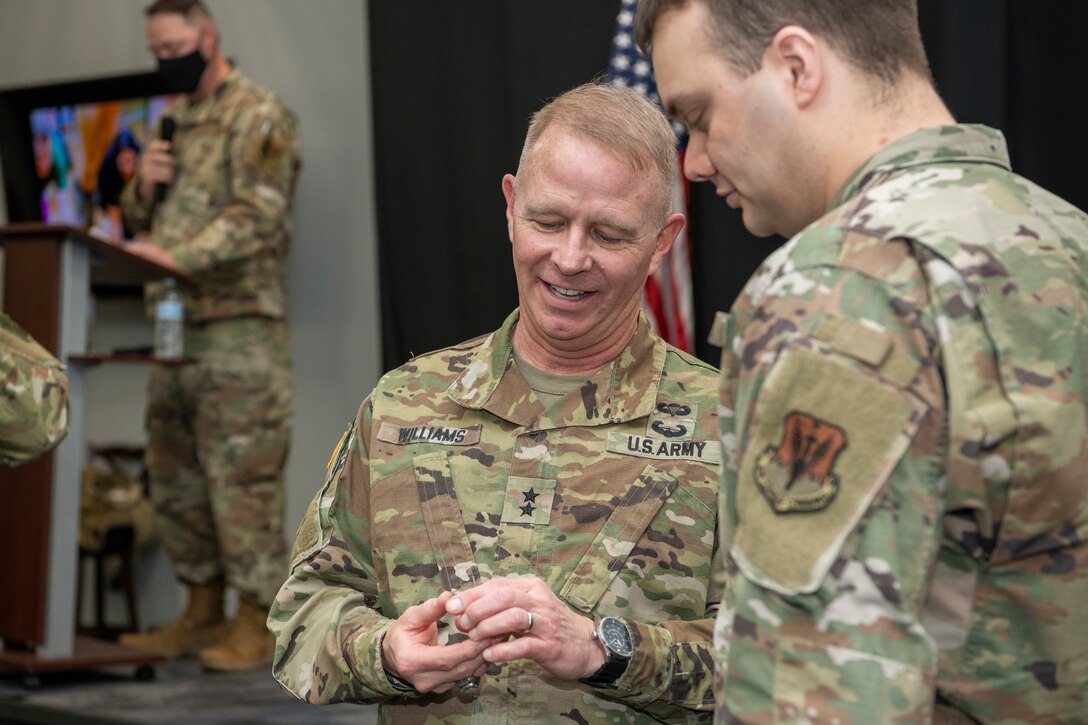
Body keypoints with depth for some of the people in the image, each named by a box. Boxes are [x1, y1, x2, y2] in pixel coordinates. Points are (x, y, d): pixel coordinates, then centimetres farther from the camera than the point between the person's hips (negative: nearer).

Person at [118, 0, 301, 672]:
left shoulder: (259, 117, -6)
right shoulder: (174, 121, 20)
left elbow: (256, 216, -18)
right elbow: (142, 221, 24)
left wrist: (177, 257, -29)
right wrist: (144, 188, 1)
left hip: (240, 323, -8)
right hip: (176, 323, 9)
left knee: (243, 476, -8)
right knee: (176, 476, 10)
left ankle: (257, 624, -3)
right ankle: (202, 615, 19)